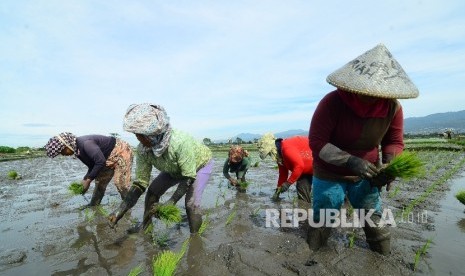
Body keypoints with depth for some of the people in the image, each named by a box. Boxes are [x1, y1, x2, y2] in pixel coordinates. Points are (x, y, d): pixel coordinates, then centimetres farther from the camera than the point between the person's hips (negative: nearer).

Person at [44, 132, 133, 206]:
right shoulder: (77, 151, 2)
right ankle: (93, 205, 29)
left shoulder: (85, 143, -29)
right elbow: (92, 166, 10)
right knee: (100, 181, 14)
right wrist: (84, 180, -2)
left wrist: (88, 180, -23)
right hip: (110, 158, 10)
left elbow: (101, 161, -33)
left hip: (121, 151, -10)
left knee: (120, 182, -13)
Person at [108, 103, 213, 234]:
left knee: (191, 203, -20)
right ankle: (145, 229, 19)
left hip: (201, 163, -5)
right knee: (152, 191, -1)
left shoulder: (180, 142, -43)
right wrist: (121, 210, -27)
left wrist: (171, 202, -40)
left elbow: (189, 177, -35)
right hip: (176, 169, 6)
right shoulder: (142, 149, -24)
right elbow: (140, 182, -18)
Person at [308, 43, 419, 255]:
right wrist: (350, 161, -35)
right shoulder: (332, 103, -24)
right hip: (329, 175, -3)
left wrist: (390, 164, -21)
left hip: (366, 175, 4)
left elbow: (395, 142, 1)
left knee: (376, 225, 14)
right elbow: (316, 142, -23)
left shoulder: (392, 107, -10)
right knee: (320, 224, 7)